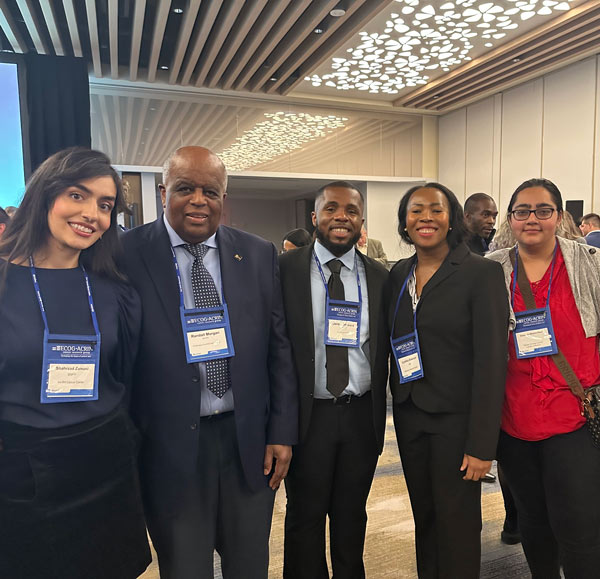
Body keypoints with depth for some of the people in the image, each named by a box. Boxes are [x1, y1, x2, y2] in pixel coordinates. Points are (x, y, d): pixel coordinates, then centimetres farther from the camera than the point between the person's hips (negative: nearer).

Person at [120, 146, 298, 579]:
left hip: (249, 440, 3)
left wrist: (283, 432, 1)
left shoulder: (260, 255, 1)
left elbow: (280, 348, 3)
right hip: (170, 445, -2)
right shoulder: (127, 254, -7)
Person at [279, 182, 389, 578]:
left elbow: (384, 350, 5)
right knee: (306, 516, 16)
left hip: (362, 414, 3)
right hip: (308, 413, -2)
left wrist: (379, 411, 2)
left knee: (352, 515, 20)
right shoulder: (284, 270, -7)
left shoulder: (380, 277, 2)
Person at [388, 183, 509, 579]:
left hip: (456, 418, -5)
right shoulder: (399, 274, 6)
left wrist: (482, 444, -17)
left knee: (457, 522, 8)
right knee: (423, 516, 19)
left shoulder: (482, 272, -12)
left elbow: (491, 360, -15)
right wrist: (399, 405, 6)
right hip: (409, 415, 5)